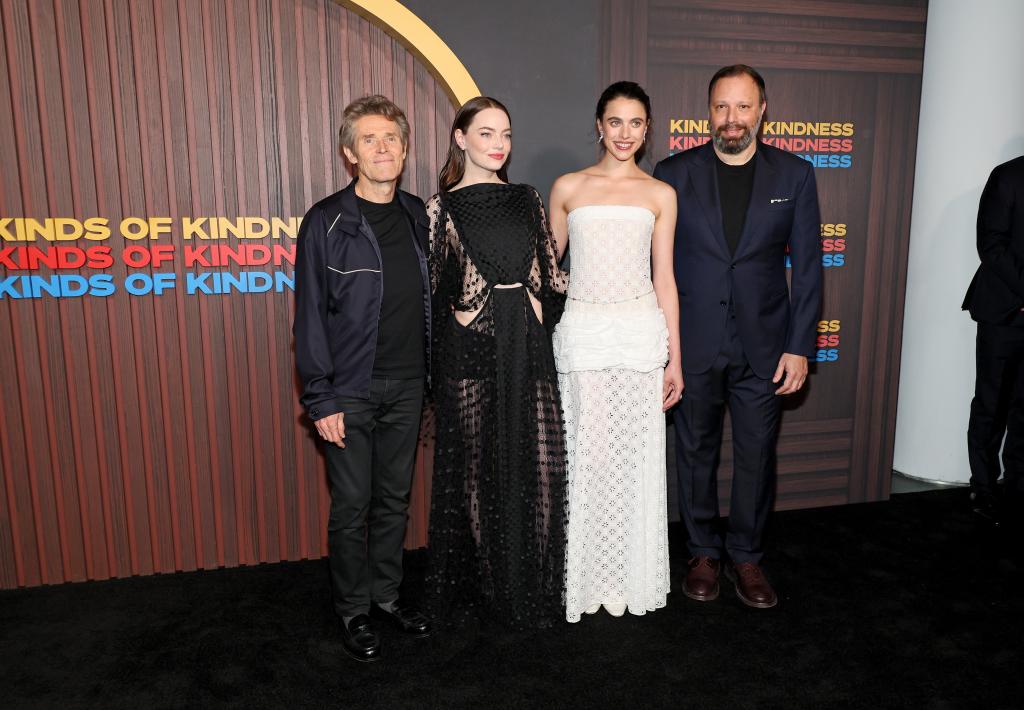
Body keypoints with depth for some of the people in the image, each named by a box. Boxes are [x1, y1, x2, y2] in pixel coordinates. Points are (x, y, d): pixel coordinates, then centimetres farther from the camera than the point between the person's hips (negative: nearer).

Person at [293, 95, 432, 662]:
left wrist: (428, 372, 6)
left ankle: (386, 593, 32)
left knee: (395, 497, 15)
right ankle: (354, 610, 24)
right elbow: (311, 316, -8)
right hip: (351, 389, -4)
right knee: (352, 504, 6)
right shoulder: (327, 222, -7)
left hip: (407, 385, 4)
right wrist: (321, 399, -11)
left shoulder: (417, 216, 7)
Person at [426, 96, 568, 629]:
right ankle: (477, 582, 25)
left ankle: (530, 585, 24)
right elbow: (430, 290, 1)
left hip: (529, 351, 3)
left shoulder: (527, 200, 12)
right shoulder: (441, 209, 2)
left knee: (535, 467, 6)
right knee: (478, 469, 7)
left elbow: (551, 273, 13)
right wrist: (433, 372, -2)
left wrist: (542, 325, 2)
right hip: (470, 352, -3)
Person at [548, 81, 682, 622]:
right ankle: (586, 576, 21)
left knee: (636, 456, 6)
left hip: (640, 332, 1)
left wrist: (674, 358, 4)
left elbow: (664, 279, 7)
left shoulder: (660, 194, 8)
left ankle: (630, 576, 24)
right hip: (581, 332, 0)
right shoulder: (568, 188, 7)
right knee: (585, 453, 2)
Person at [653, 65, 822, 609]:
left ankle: (746, 557, 29)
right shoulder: (673, 174, -1)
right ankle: (703, 552, 30)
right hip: (691, 345, 0)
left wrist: (799, 346, -3)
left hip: (763, 347, 1)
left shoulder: (795, 175, 2)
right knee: (695, 453, 12)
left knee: (757, 457, 10)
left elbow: (807, 268, 2)